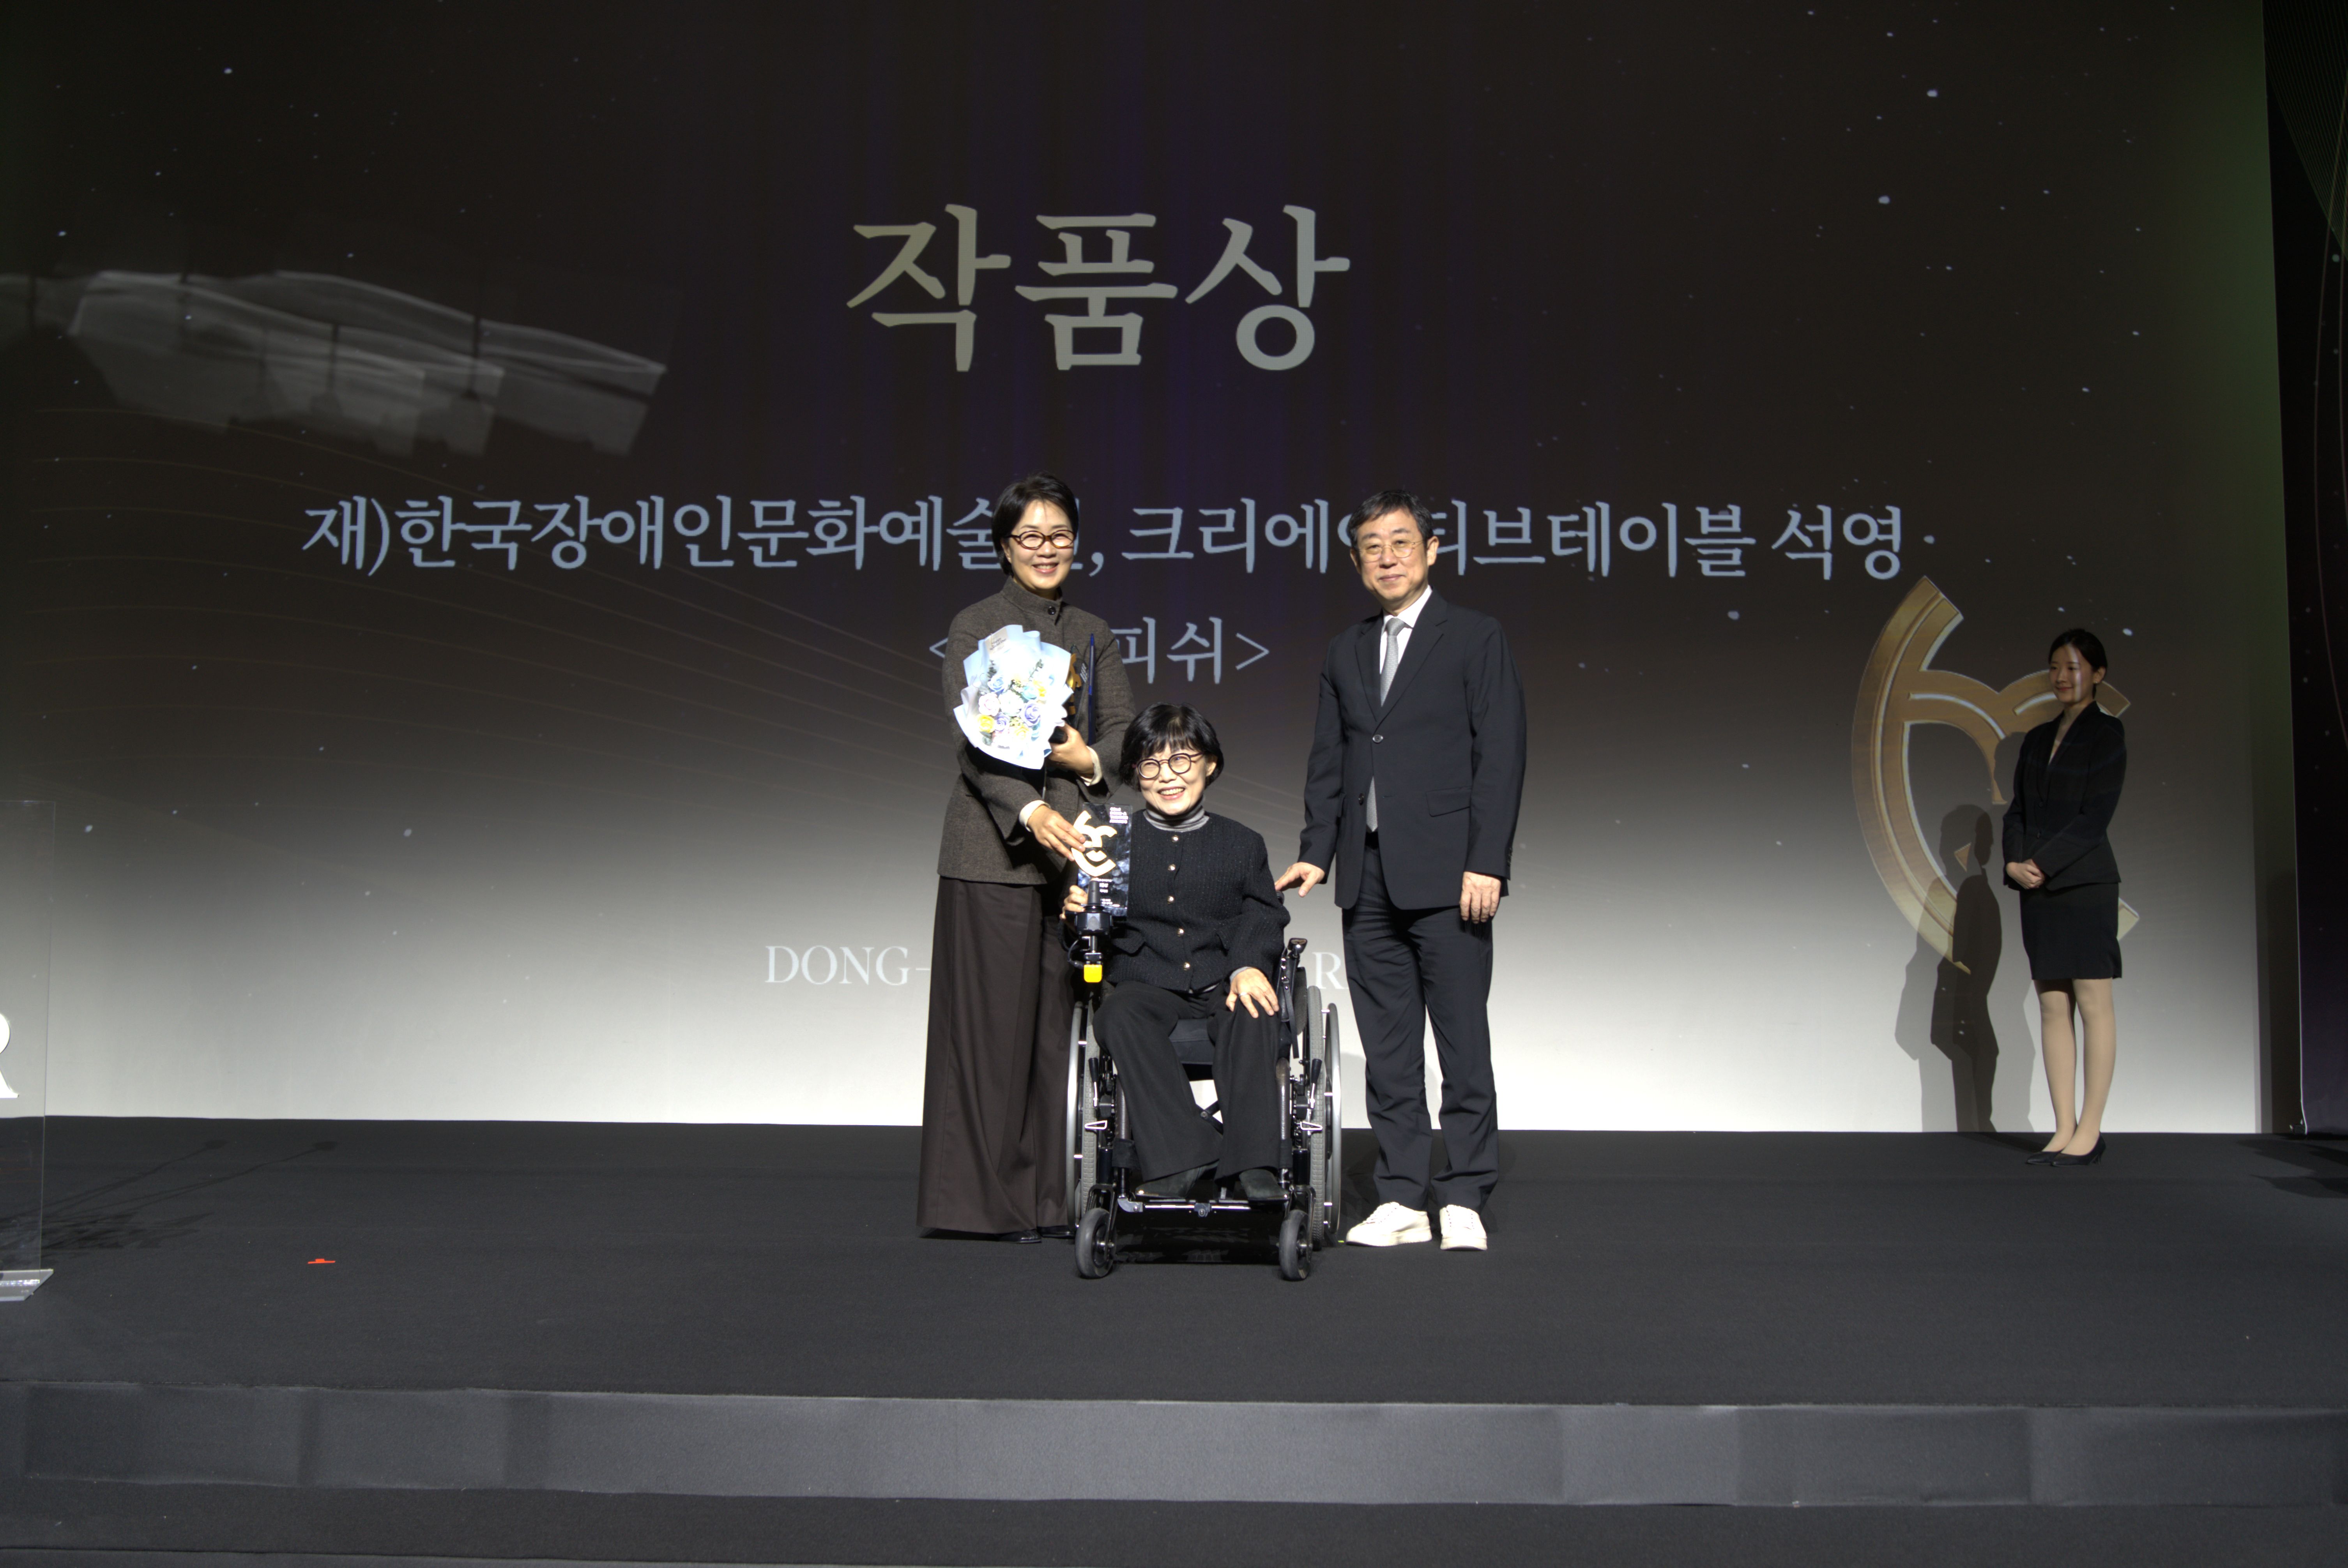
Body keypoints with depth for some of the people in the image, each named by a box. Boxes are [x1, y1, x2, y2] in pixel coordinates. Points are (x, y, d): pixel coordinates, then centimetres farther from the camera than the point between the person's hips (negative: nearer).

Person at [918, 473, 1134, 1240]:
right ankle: (989, 1198, 6)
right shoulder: (975, 627, 0)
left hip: (1072, 848, 4)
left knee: (1053, 1021, 6)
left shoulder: (1094, 635, 15)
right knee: (993, 1021, -2)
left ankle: (1046, 1195, 13)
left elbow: (1124, 734, 10)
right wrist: (1029, 812, -27)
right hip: (993, 848, -4)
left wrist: (1089, 760, -13)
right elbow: (975, 743, -11)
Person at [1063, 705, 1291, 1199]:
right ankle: (1184, 1160, -41)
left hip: (1221, 985, 0)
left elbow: (1262, 918, 6)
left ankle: (1252, 1167, -37)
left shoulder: (1243, 844, 17)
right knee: (1120, 1015, -34)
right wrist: (1078, 909, -14)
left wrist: (1248, 967, -15)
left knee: (1254, 1014, -34)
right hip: (1145, 983, 0)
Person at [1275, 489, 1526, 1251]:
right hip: (1369, 876, 5)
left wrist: (1486, 863, -13)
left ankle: (1465, 1201, 6)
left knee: (1462, 1043, -2)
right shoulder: (1345, 651, 16)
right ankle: (1402, 1198, 13)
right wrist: (1316, 851, 6)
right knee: (1387, 1048, 7)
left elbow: (1501, 755, -5)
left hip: (1445, 875, -5)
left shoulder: (1475, 638, 1)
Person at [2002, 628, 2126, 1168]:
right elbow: (2016, 812, 13)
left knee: (2093, 1003, -3)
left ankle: (2090, 1130, 1)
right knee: (2052, 1006, 4)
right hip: (2038, 887, 6)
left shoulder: (2107, 733, -1)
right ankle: (2065, 1128, 8)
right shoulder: (2037, 739, 16)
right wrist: (2015, 863, -5)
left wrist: (2044, 864, -14)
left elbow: (2096, 815, -9)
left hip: (2085, 883, -6)